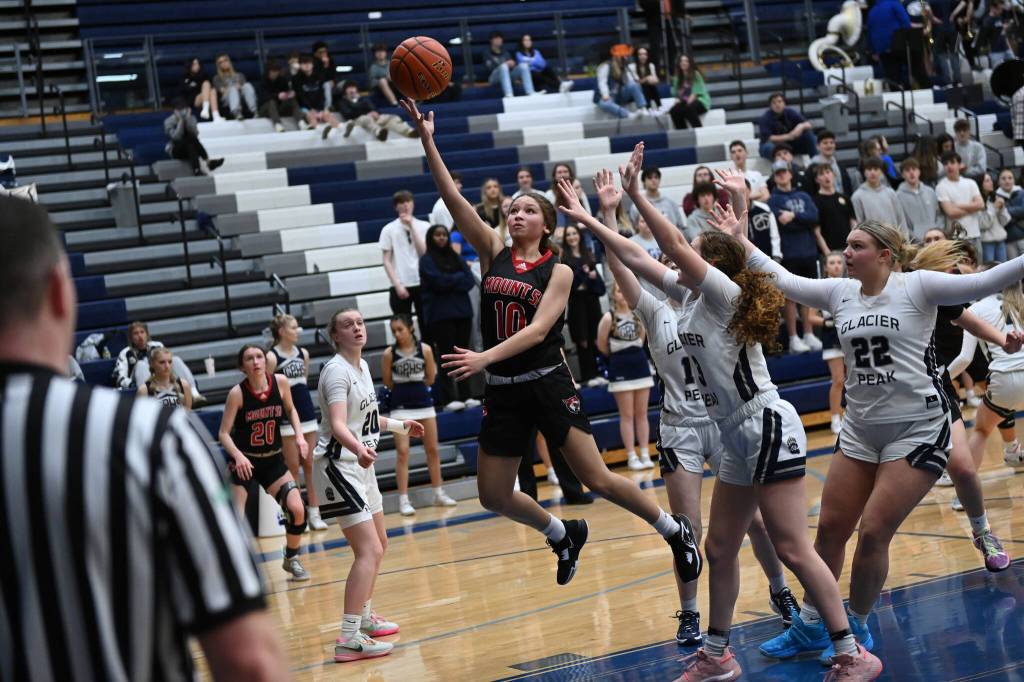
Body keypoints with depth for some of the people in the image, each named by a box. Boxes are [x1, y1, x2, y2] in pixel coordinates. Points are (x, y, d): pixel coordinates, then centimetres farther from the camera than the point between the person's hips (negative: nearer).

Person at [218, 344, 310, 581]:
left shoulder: (280, 382, -8)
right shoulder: (237, 393, -17)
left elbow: (290, 410, 12)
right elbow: (224, 433, -13)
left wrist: (299, 435, -2)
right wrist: (238, 456, -29)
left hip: (273, 460, 3)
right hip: (244, 462, -3)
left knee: (297, 509, -9)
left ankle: (291, 559, 15)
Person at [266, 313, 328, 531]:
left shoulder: (303, 353, 7)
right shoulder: (272, 357, -10)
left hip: (307, 415, 5)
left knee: (310, 465, 6)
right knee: (293, 468, 0)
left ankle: (314, 513, 9)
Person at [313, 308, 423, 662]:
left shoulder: (362, 366, 9)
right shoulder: (337, 371, -19)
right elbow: (338, 425, -33)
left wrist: (399, 426, 37)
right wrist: (359, 450, -52)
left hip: (360, 465, 10)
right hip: (339, 467, -10)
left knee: (379, 544, 22)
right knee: (368, 551, -17)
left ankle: (364, 617, 38)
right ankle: (349, 639, -20)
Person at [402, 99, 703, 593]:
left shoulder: (558, 271, -3)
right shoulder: (493, 252, 6)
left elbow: (539, 329, -17)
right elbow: (454, 201, -5)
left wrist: (485, 357, -31)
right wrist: (427, 142, -15)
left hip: (548, 383, -4)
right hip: (502, 391, 4)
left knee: (597, 480, -5)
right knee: (494, 496, 6)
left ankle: (675, 530, 18)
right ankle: (563, 535, 33)